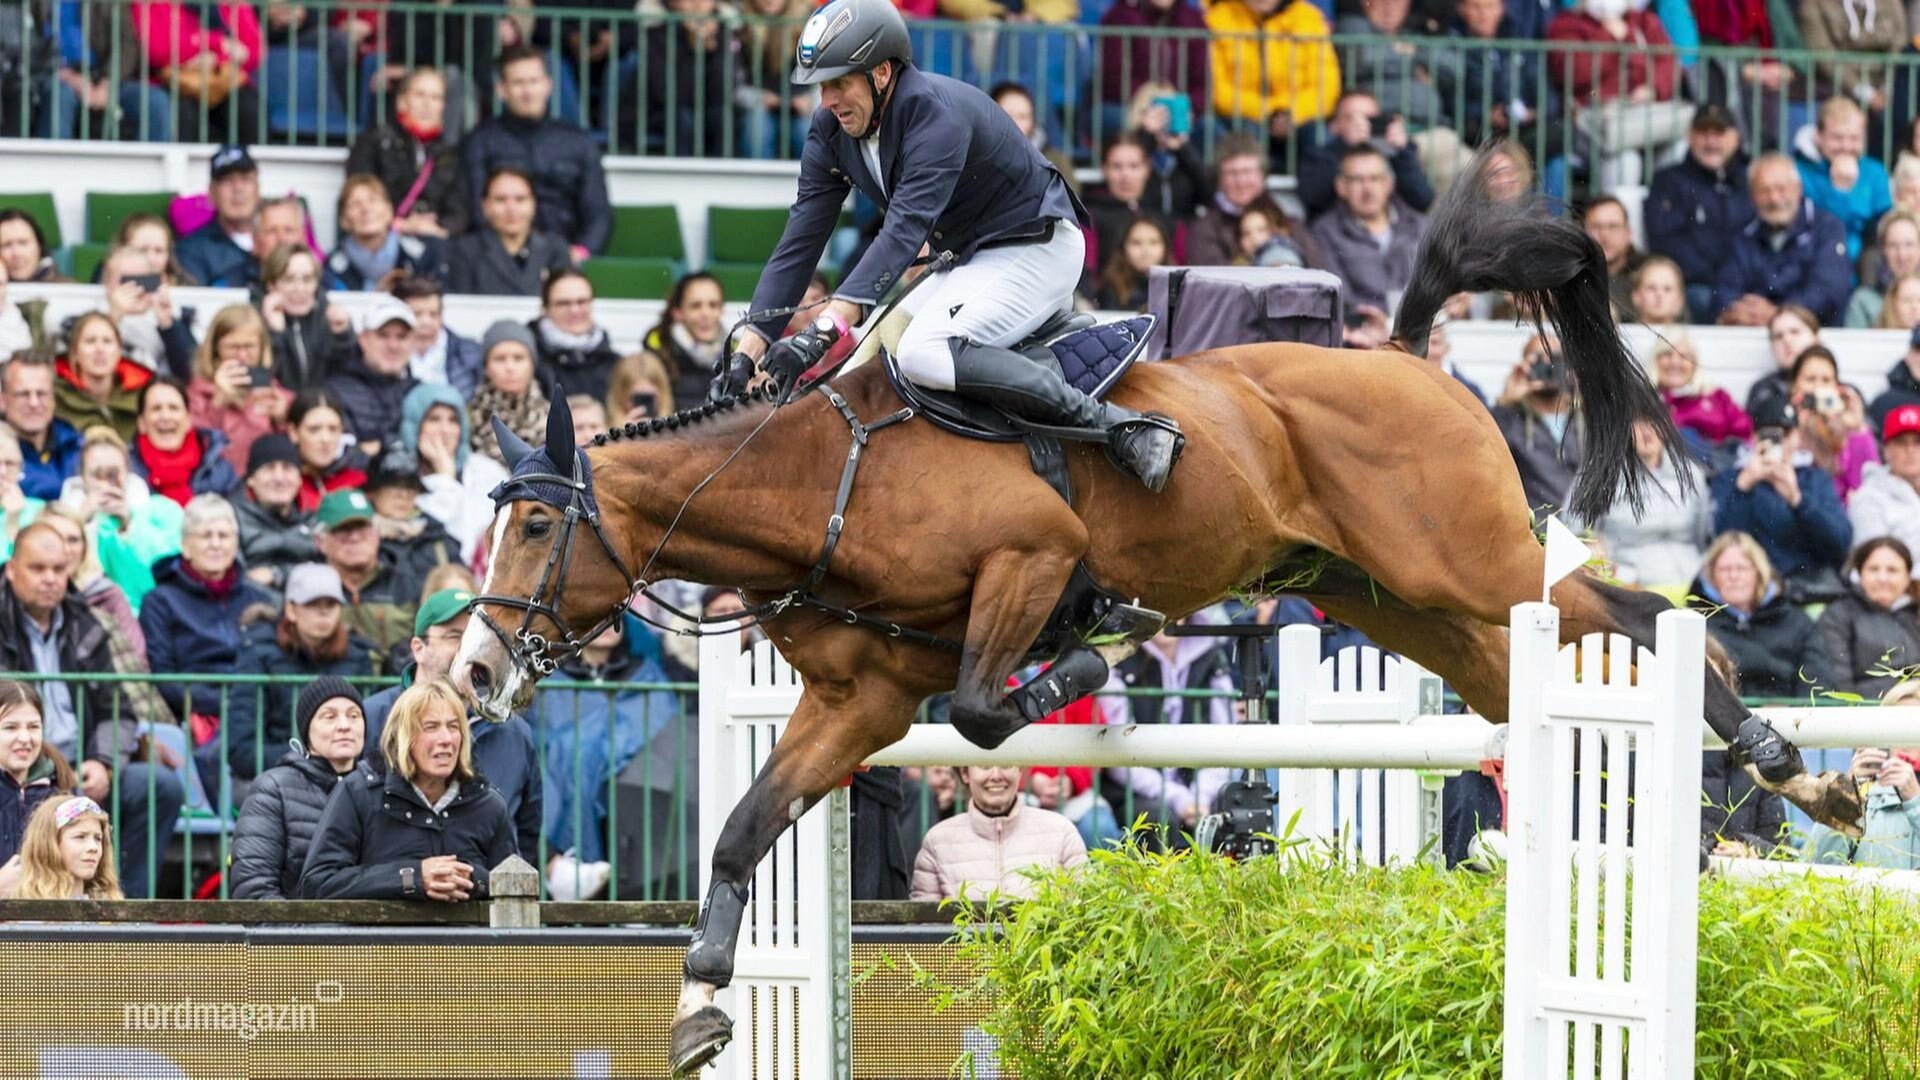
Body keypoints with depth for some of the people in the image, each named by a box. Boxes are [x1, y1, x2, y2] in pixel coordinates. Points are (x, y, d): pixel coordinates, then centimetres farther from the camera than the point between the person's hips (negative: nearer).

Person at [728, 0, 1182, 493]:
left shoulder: (937, 111, -28)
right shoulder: (831, 131, -2)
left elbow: (905, 229, -38)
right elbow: (800, 243, -2)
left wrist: (827, 327, -47)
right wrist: (748, 352, -12)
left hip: (1038, 250, -10)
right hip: (969, 258, 10)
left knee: (924, 354, -30)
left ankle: (1120, 427, -31)